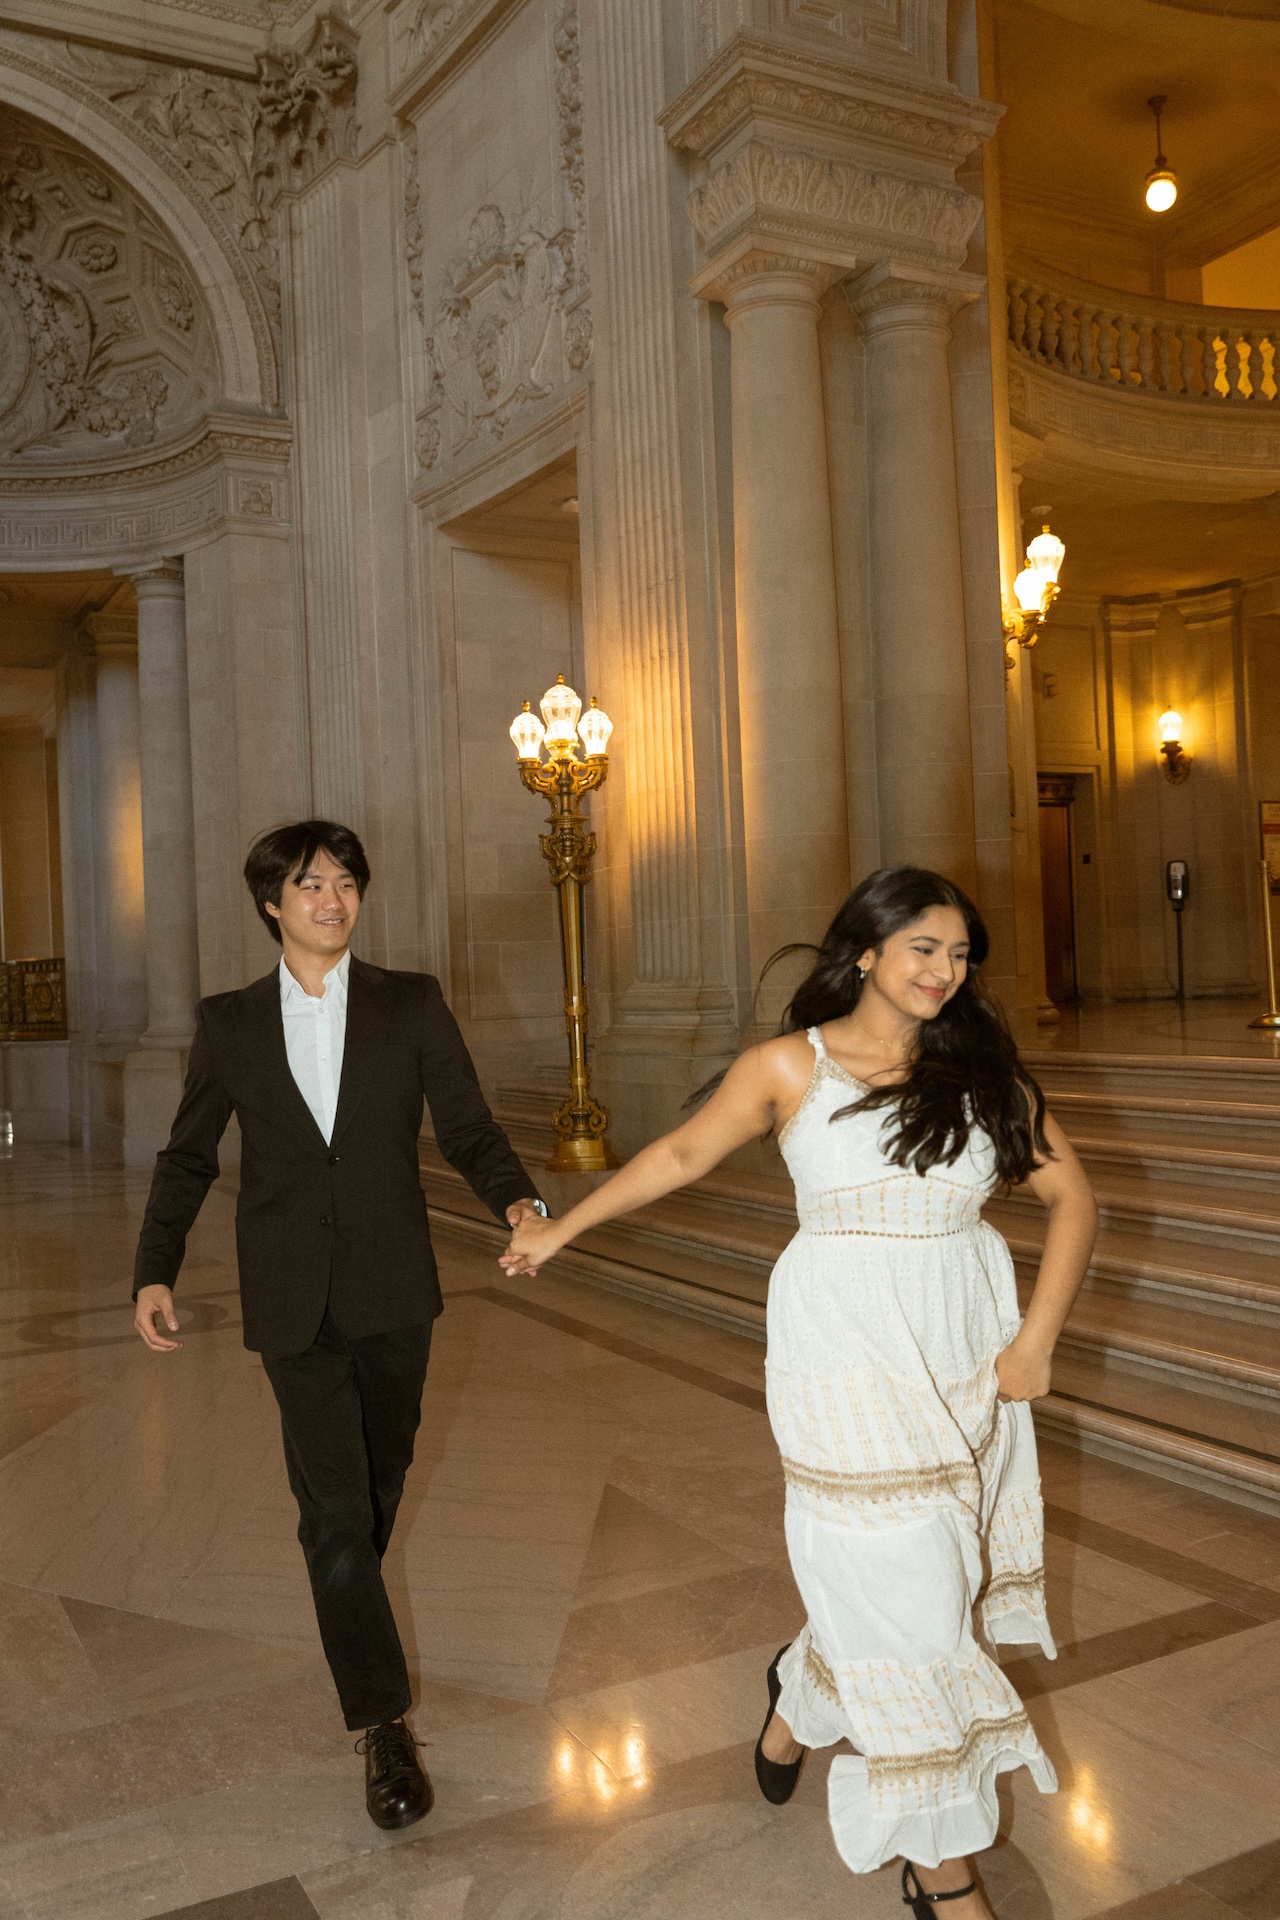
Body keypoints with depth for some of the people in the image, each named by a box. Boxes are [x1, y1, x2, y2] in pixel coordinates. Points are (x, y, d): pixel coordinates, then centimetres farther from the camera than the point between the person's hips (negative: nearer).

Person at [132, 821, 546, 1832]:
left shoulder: (413, 1003, 1)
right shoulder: (229, 1024, 4)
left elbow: (467, 1125, -3)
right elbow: (189, 1157, 10)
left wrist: (518, 1199, -21)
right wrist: (155, 1269, 0)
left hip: (392, 1292, 1)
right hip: (294, 1302, -1)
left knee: (380, 1479, 18)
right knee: (334, 1509, -4)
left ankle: (351, 1604, 48)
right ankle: (384, 1724, 8)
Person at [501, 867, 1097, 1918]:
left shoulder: (982, 1066, 4)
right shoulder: (792, 1066, -3)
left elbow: (1071, 1193, 6)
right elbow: (681, 1152, 8)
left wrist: (1038, 1335, -3)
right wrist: (563, 1227, 14)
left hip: (971, 1352, 4)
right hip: (850, 1354, -4)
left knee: (945, 1569, 12)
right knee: (905, 1594, -1)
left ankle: (803, 1695, 45)